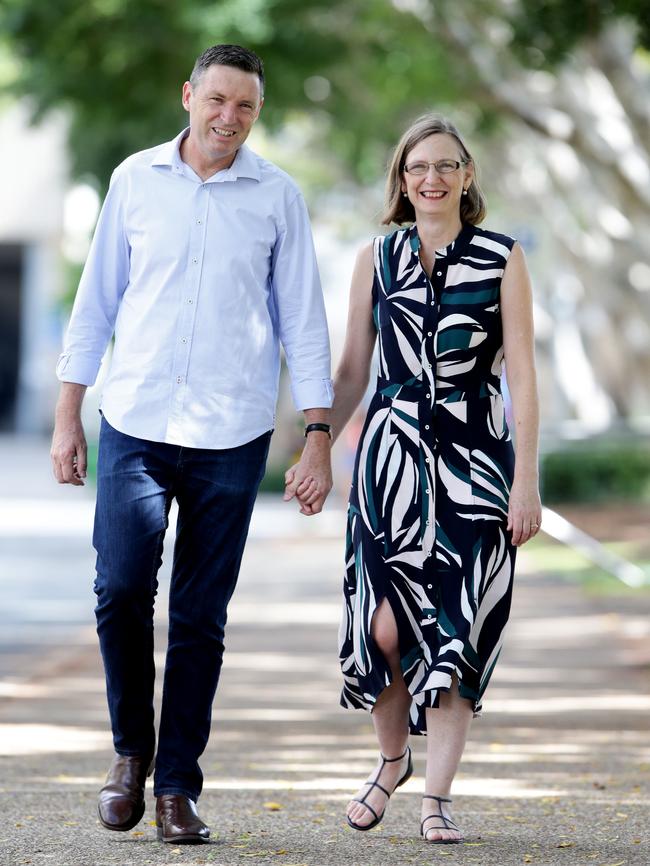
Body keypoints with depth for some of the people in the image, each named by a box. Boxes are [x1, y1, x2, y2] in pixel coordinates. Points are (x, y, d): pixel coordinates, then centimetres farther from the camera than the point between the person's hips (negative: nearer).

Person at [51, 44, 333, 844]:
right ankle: (130, 749, 12)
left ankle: (177, 787, 10)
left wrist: (317, 438, 1)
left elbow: (302, 322, 7)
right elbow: (97, 300, 11)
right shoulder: (136, 179, 5)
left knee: (200, 619, 1)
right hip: (135, 425, 0)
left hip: (230, 438, 0)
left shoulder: (277, 197, 4)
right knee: (121, 587, -11)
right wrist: (67, 417, 8)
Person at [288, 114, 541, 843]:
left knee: (455, 630, -3)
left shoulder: (502, 261, 1)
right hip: (390, 451, 1)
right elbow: (351, 372, 12)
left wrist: (526, 482, -6)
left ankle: (437, 796, 3)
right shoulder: (376, 260, 8)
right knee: (386, 624, -4)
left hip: (472, 459, -1)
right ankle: (392, 757, 22)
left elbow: (521, 377, -1)